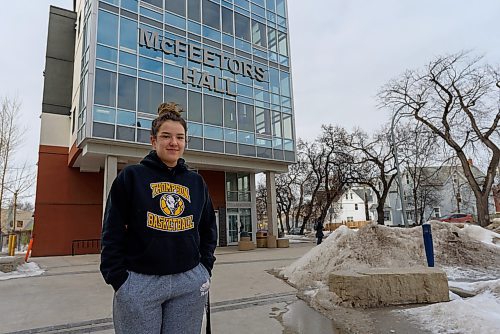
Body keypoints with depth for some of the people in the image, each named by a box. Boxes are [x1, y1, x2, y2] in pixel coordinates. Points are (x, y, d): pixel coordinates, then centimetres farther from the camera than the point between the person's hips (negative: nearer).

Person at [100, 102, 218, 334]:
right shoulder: (131, 176, -2)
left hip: (190, 283, 3)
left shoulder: (196, 182, 7)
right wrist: (119, 279, -7)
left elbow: (208, 229, 15)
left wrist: (205, 268, 7)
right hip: (139, 282, -3)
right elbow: (112, 233, -2)